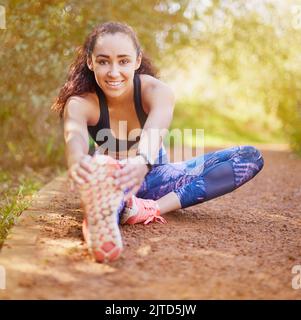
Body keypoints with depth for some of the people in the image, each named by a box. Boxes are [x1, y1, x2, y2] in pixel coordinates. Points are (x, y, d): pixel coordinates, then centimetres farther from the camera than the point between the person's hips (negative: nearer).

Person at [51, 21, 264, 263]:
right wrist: (77, 162, -71)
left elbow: (155, 130, -46)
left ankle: (152, 208, -35)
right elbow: (75, 135, -45)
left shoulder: (156, 91, -22)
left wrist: (142, 162, -70)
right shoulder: (80, 103, -21)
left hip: (153, 178, 1)